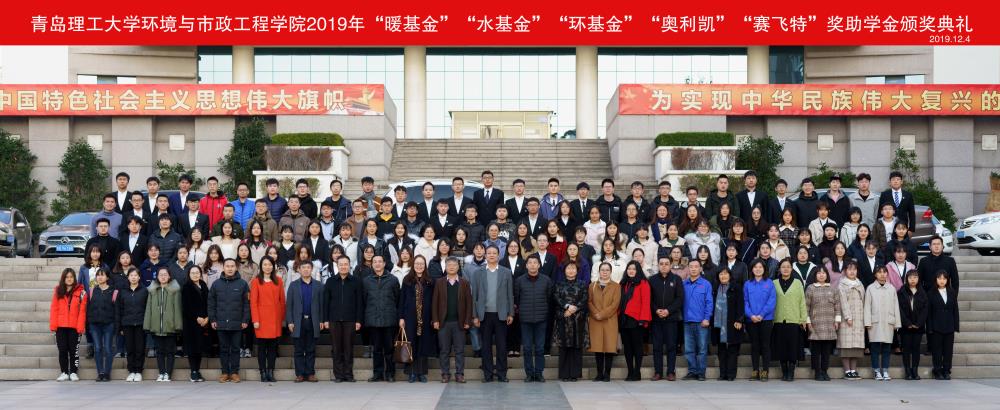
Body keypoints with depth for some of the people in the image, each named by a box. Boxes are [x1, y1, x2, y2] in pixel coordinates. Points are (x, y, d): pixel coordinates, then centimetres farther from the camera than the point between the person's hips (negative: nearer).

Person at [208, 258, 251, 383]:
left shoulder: (242, 284, 1)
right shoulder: (216, 284, 6)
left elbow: (247, 303, -1)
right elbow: (211, 303, 7)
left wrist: (245, 320, -6)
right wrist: (212, 319, 1)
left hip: (237, 323, -2)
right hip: (221, 323, 2)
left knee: (235, 349, 4)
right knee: (223, 349, 7)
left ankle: (235, 372, 10)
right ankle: (225, 372, 12)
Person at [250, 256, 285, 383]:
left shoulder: (278, 281, 8)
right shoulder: (256, 281, 0)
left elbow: (282, 300, 10)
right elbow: (253, 302, -4)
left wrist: (282, 317, 5)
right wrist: (255, 320, -10)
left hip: (275, 318, 3)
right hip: (262, 318, -3)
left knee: (273, 346, 5)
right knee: (262, 346, 1)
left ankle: (271, 372, 10)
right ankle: (263, 373, 5)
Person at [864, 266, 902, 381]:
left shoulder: (892, 288, 10)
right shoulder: (871, 288, 4)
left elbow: (896, 306, 11)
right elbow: (867, 306, 2)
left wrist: (897, 323, 6)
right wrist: (868, 322, -5)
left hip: (888, 323, 2)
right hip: (875, 323, -2)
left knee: (886, 348, 2)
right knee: (875, 348, -2)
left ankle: (885, 371, 7)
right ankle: (877, 371, 5)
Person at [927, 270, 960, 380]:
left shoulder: (952, 293, 8)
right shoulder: (931, 294, 0)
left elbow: (955, 310, 8)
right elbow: (928, 312, -2)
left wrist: (956, 326, 2)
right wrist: (930, 328, -8)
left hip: (949, 327, 2)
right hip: (936, 327, -2)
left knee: (948, 350, 4)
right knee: (937, 350, 0)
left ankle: (946, 371, 12)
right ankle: (938, 372, 8)